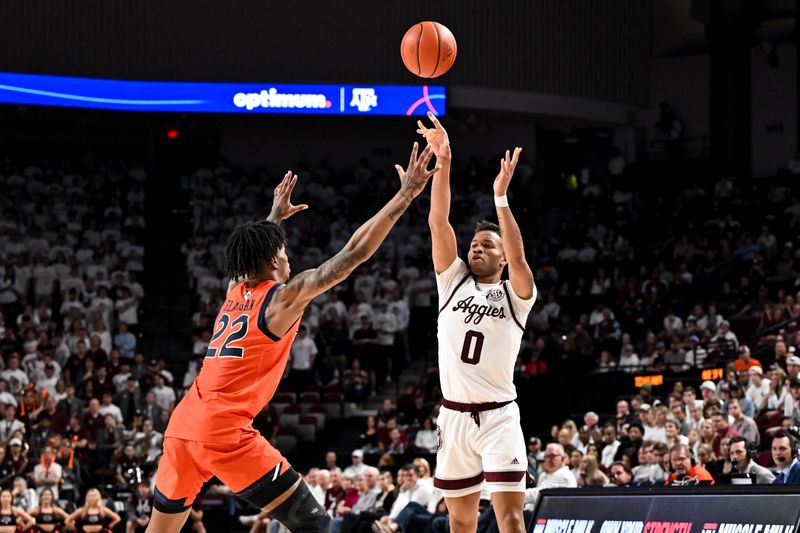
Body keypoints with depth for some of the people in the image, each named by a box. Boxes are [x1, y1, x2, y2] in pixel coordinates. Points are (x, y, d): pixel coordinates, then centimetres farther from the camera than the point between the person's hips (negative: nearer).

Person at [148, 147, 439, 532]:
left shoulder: (235, 290, 19)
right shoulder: (284, 297, -1)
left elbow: (249, 251, 45)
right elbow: (356, 253, -4)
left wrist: (276, 216, 60)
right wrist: (406, 194, -2)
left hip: (183, 424, 8)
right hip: (225, 429, -8)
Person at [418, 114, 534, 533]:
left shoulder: (515, 294, 1)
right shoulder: (452, 281, 9)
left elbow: (518, 256, -20)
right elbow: (438, 223, -1)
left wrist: (500, 197, -27)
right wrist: (442, 162, -12)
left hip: (498, 416, -4)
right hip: (454, 416, 4)